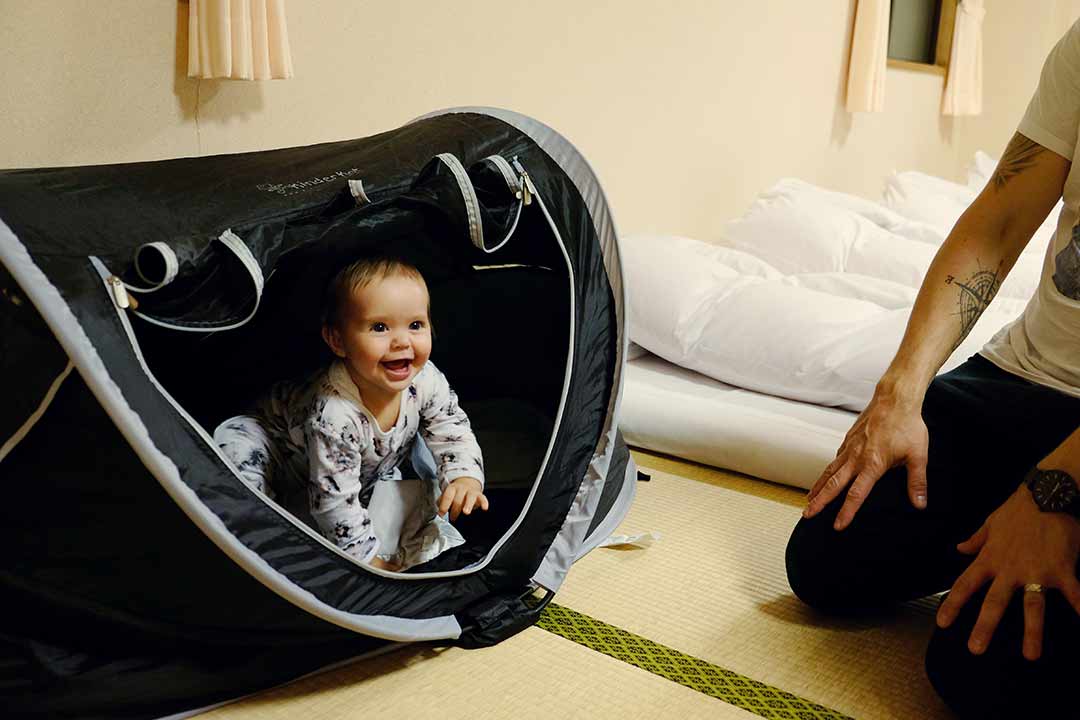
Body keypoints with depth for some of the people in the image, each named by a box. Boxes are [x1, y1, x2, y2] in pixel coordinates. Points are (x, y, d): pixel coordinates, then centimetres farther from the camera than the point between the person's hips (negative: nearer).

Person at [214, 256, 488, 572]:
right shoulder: (333, 416, -44)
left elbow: (453, 430, -13)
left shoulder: (425, 379, -26)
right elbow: (334, 500, -37)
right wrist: (370, 560, -31)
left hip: (369, 471, 5)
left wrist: (466, 476, -34)